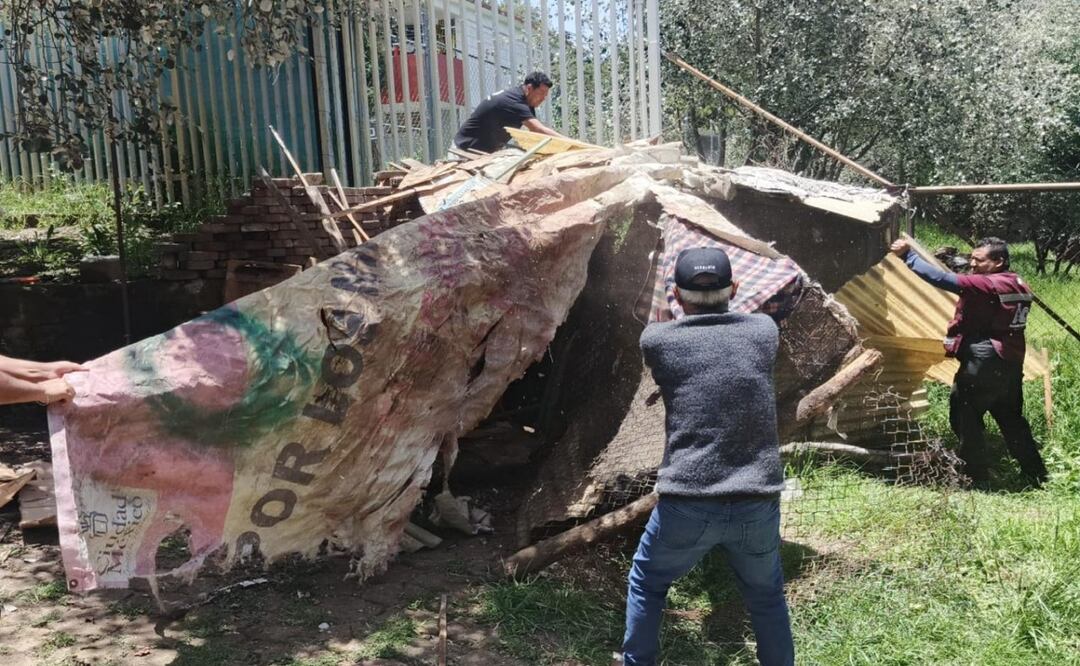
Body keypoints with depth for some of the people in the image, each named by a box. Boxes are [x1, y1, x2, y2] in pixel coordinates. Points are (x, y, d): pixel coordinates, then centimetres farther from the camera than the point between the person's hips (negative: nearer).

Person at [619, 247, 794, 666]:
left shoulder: (657, 340, -3)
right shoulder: (764, 331, 3)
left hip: (687, 504, -2)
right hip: (758, 504, 2)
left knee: (646, 583, 25)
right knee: (767, 596, 27)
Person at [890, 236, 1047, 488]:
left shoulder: (988, 285, -16)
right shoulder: (1019, 287, 11)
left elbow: (944, 279, -25)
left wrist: (909, 256, -23)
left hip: (983, 366, -9)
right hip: (1012, 365, 9)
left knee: (964, 417, 2)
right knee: (1012, 421, 20)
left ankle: (977, 477, 4)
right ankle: (1037, 475, 26)